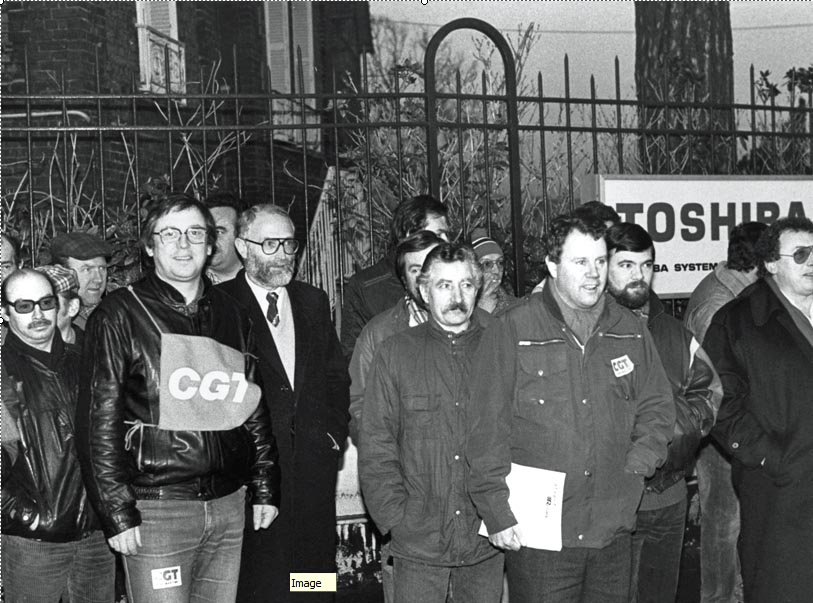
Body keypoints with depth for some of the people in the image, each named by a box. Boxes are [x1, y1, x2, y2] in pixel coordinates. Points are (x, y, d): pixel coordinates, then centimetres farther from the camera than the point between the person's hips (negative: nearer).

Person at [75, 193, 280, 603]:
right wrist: (117, 512, -12)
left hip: (229, 506, 5)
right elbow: (98, 421, -7)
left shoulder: (232, 315, 11)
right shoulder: (119, 315, -3)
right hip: (156, 511, -4)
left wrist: (264, 487, 11)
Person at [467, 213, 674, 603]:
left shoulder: (630, 331, 8)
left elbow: (657, 408, 15)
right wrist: (497, 515, -10)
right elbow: (487, 432, -8)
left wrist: (636, 467, 0)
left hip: (614, 529, 4)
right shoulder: (512, 332, -6)